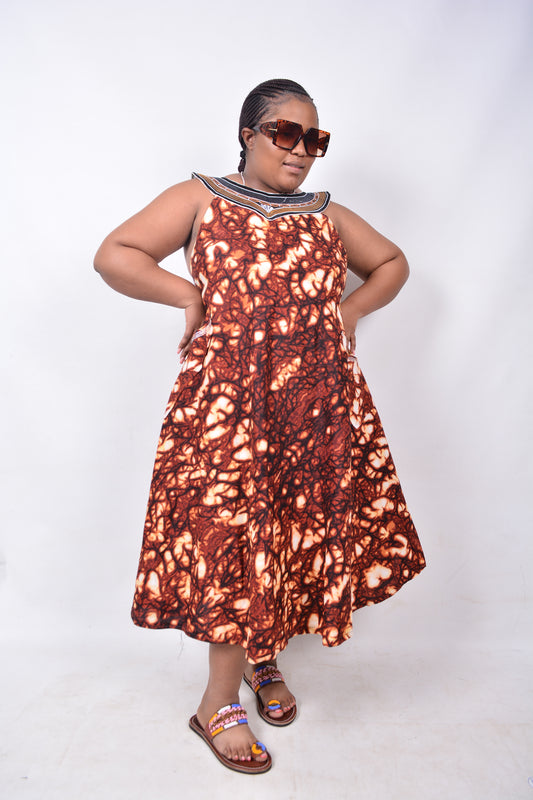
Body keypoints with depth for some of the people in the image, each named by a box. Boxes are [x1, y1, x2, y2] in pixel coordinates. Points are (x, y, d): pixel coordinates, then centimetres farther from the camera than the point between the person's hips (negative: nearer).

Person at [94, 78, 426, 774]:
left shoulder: (327, 215, 18)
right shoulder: (201, 199, 6)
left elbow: (393, 261, 29)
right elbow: (114, 256, 0)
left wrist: (353, 308, 12)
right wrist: (191, 296, -7)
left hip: (321, 403, 5)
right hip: (229, 400, -4)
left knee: (302, 531, 10)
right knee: (233, 538, -2)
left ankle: (262, 658, 36)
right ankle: (218, 703, 20)